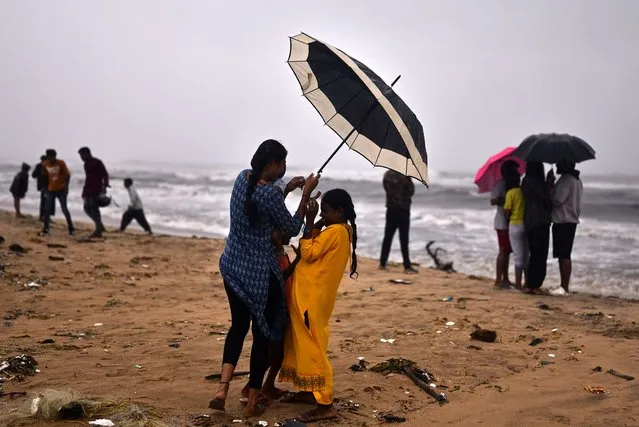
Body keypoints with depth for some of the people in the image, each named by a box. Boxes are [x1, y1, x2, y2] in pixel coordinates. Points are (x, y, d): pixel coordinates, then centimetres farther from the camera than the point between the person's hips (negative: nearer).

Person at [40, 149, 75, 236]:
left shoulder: (61, 163, -11)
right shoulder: (45, 164, 0)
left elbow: (67, 175, -9)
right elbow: (45, 176, 13)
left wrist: (66, 187, -15)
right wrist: (46, 187, 11)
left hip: (61, 190, -3)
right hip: (50, 190, 3)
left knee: (64, 209, -2)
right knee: (47, 210, -2)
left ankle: (71, 228, 11)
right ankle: (45, 229, 5)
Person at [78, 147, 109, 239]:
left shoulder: (97, 162, -8)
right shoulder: (86, 164, 17)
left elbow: (105, 174, -14)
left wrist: (104, 186, -24)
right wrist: (84, 191, 22)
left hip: (96, 190, -9)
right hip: (89, 189, 9)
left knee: (94, 209, -10)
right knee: (87, 208, 7)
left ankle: (98, 231, -5)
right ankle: (100, 226, 18)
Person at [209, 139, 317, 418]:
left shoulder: (243, 177, 3)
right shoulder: (269, 193, -21)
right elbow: (292, 228, -8)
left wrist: (287, 189, 16)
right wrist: (305, 194, -4)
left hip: (232, 266, 7)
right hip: (259, 273, -7)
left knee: (238, 325, 20)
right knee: (262, 332, 8)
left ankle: (222, 387, 4)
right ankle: (253, 401, 17)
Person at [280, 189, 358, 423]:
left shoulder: (335, 231, -16)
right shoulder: (342, 230, 13)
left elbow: (308, 253, -16)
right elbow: (314, 249, 16)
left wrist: (310, 222, -14)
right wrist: (317, 223, 6)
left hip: (313, 297, -10)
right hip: (309, 295, 10)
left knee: (312, 346, -8)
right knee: (304, 343, 19)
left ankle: (325, 405, -6)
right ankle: (309, 391, 28)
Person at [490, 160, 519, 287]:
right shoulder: (499, 184, -10)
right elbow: (493, 201, -20)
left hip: (511, 222, 9)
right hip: (503, 222, -9)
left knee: (507, 251, 11)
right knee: (504, 250, -9)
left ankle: (505, 279, 17)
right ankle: (498, 280, -7)